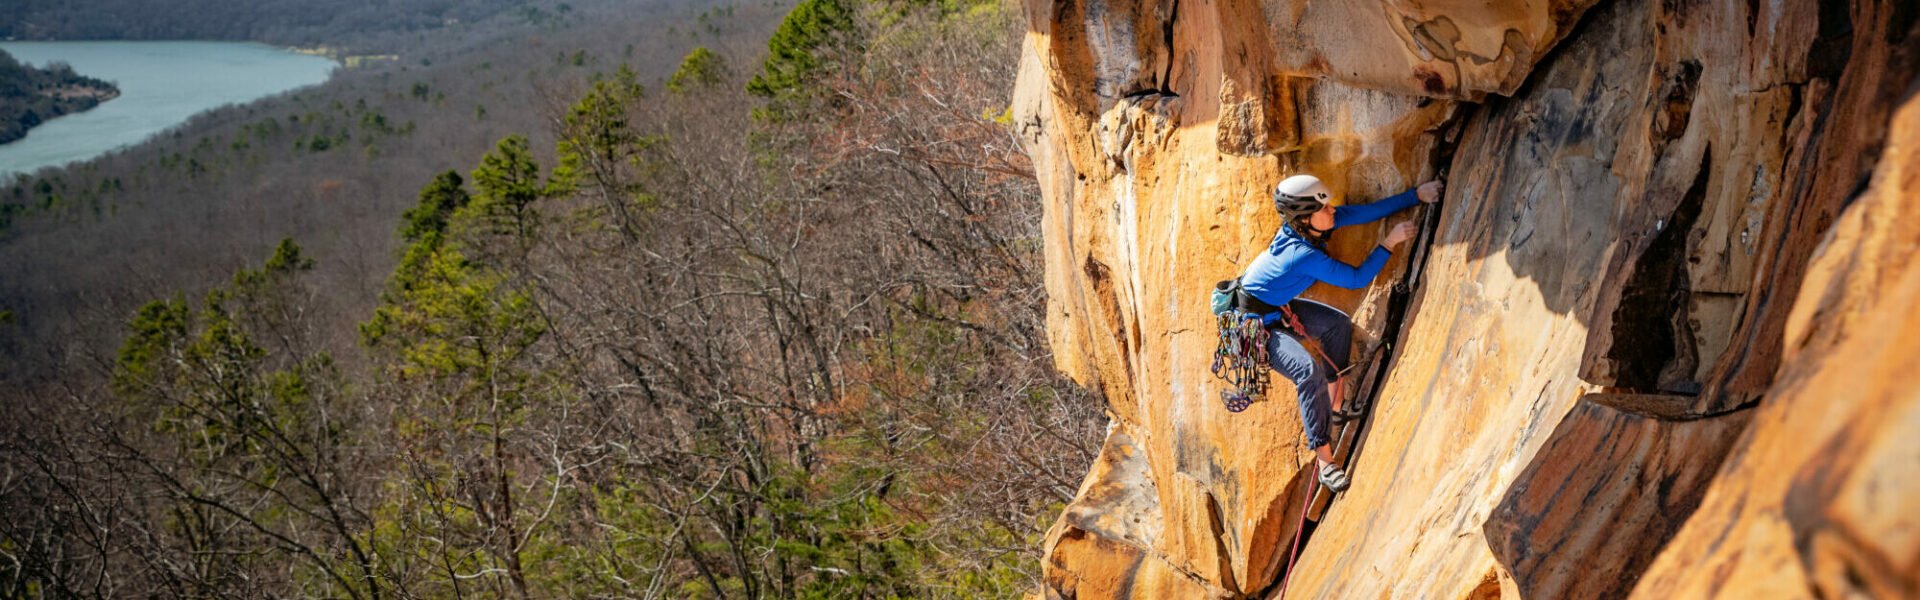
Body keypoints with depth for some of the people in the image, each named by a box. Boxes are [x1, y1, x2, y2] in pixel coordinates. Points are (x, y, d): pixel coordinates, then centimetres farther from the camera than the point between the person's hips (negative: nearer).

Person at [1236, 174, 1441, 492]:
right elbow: (1358, 278, -24)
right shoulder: (1305, 255, -33)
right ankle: (1324, 459, -15)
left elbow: (1368, 211, -7)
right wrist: (1389, 243, -19)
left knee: (1338, 324, 7)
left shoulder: (1308, 224, -12)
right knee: (1309, 371, -23)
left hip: (1277, 307, 10)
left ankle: (1333, 403, 19)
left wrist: (1416, 194, -8)